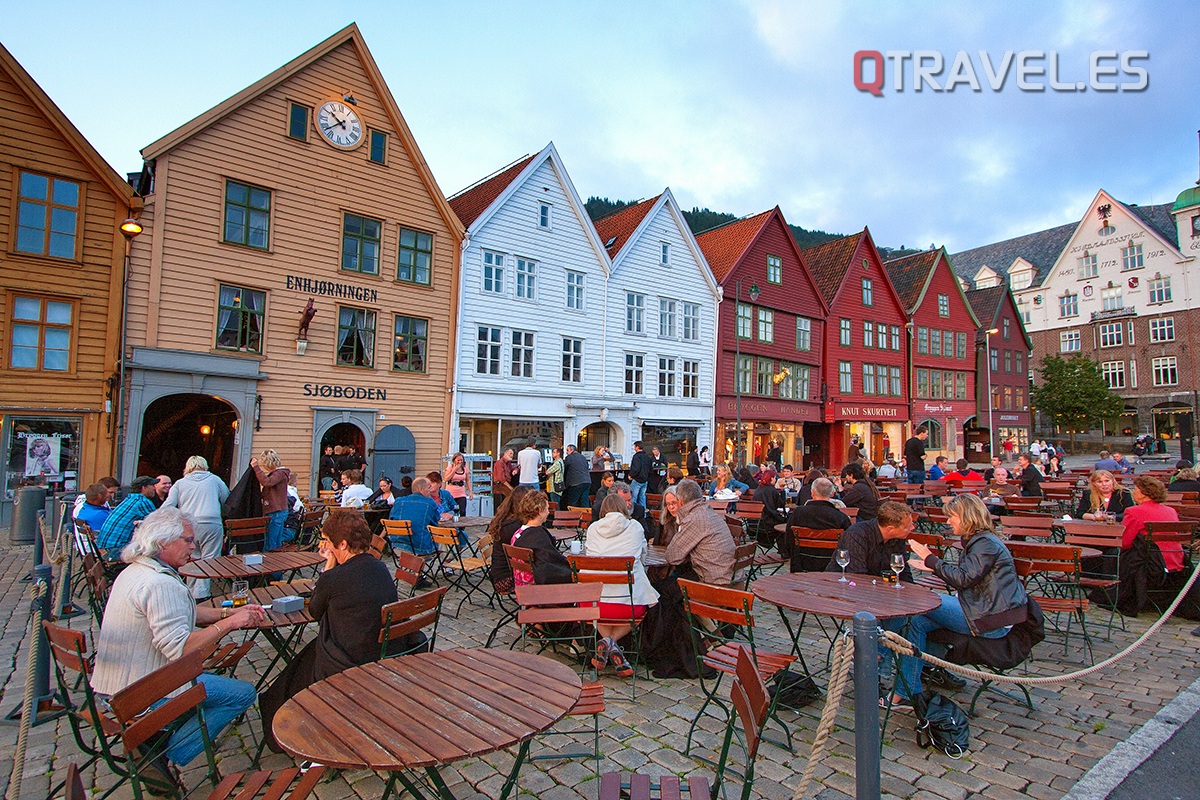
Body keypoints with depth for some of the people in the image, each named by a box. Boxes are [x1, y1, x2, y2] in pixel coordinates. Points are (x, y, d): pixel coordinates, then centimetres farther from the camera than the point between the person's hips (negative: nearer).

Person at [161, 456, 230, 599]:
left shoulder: (180, 483, 14)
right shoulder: (215, 480, 12)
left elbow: (167, 507, 3)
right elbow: (228, 501, 16)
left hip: (187, 526, 3)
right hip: (211, 524, -3)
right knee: (209, 560, -1)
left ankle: (191, 593, 20)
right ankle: (201, 594, -9)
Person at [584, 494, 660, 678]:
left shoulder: (593, 528, 9)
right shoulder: (635, 527, 7)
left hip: (593, 604, 2)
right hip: (629, 601, -2)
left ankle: (607, 642, 8)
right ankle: (613, 641, 5)